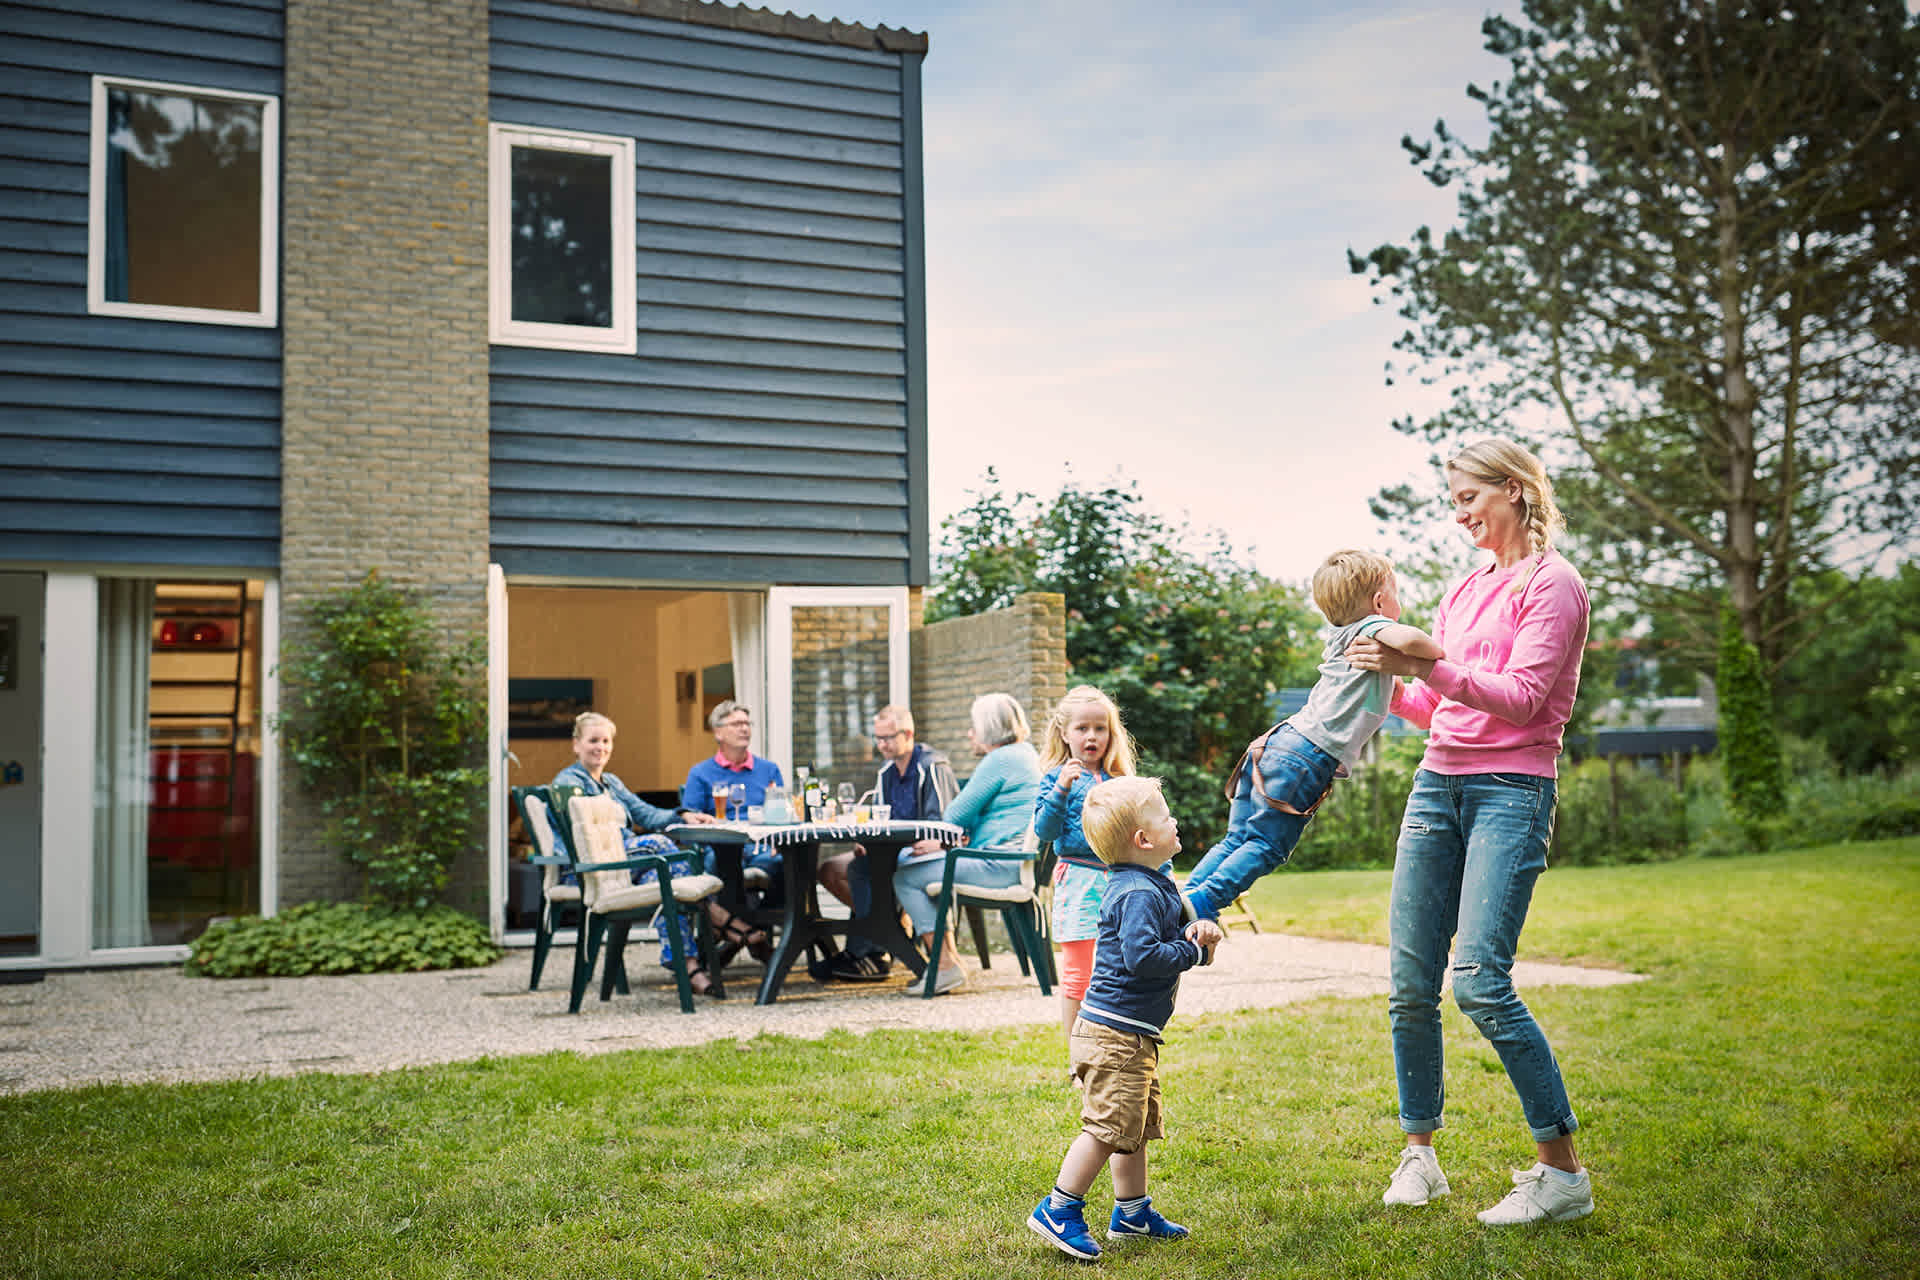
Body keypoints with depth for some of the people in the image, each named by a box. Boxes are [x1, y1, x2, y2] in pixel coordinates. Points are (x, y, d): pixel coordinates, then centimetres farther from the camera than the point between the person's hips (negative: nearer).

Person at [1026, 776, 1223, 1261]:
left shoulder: (1154, 883, 13)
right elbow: (1142, 956, -29)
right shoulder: (1139, 894, -20)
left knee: (1136, 1125, 19)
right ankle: (1057, 1212, 0)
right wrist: (1193, 950, -16)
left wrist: (1193, 930, 1)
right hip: (1116, 1032, -11)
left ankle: (1132, 1212, 30)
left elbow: (1164, 934, 20)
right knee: (1108, 1126, -8)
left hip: (1132, 1033, 11)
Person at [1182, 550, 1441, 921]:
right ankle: (1203, 902, -7)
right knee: (1268, 844, -3)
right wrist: (1444, 659, -9)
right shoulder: (1372, 627, -2)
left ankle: (1186, 895, 9)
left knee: (1238, 838, 12)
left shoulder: (1341, 638, 22)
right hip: (1307, 758, -8)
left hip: (1277, 742, 8)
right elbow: (1407, 639, -26)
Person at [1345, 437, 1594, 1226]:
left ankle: (1563, 1172, -5)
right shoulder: (1465, 591, 19)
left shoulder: (1553, 584, -2)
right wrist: (1386, 679, 7)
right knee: (1410, 984, 3)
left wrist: (1426, 664, -20)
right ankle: (1419, 1154, 16)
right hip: (1438, 784, 7)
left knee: (1481, 983, -16)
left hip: (1511, 791, -7)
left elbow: (1522, 696, -13)